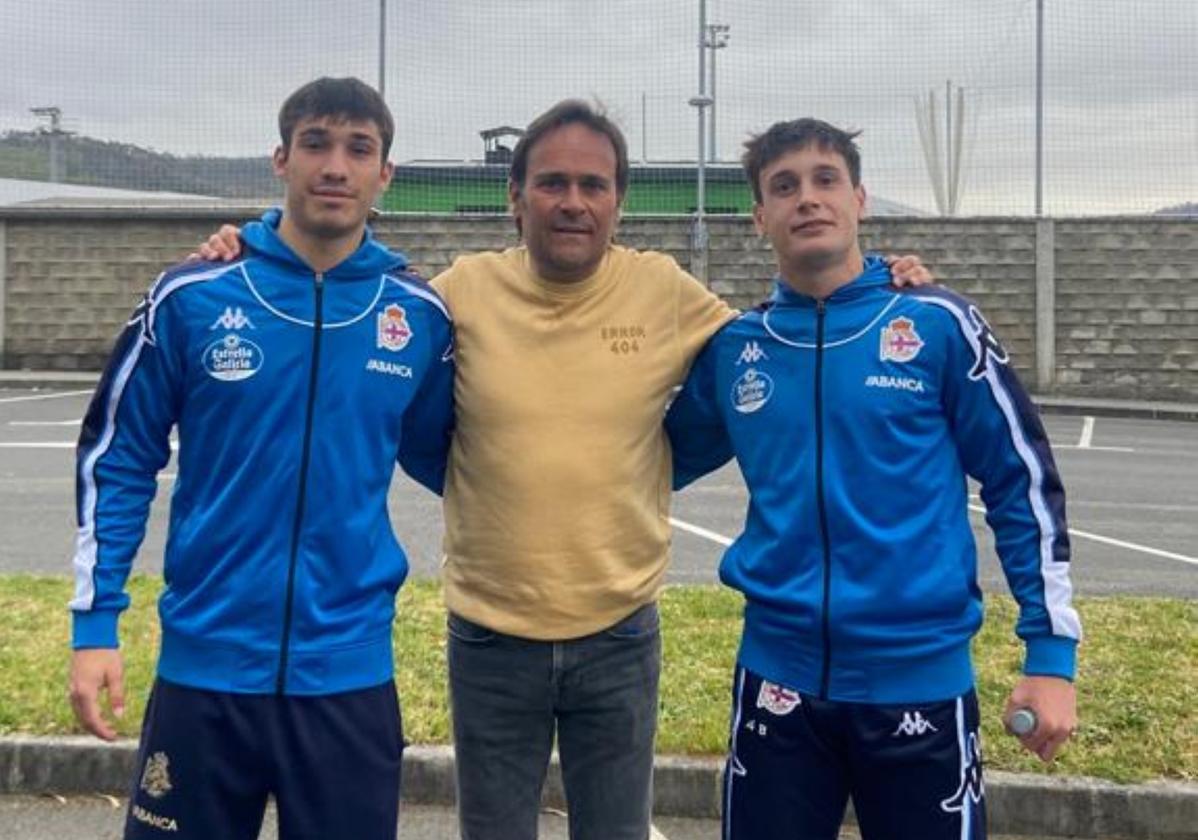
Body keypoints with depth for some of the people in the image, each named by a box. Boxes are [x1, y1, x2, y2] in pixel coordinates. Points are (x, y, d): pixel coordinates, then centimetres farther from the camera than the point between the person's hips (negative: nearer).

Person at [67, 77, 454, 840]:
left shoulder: (419, 315, -1)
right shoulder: (192, 297, -5)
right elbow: (117, 459, 1)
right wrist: (95, 621, -2)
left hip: (348, 672, 1)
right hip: (205, 665, -1)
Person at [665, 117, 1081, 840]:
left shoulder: (938, 324, -6)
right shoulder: (733, 347, 3)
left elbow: (1024, 484, -1)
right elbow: (660, 465, 18)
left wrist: (1052, 651, -3)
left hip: (921, 676, -2)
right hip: (779, 676, 3)